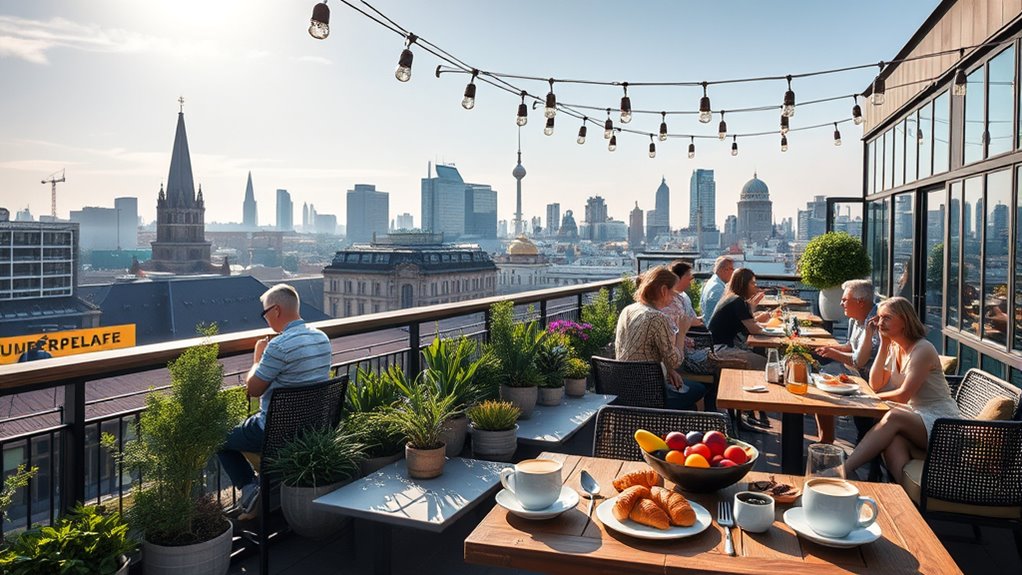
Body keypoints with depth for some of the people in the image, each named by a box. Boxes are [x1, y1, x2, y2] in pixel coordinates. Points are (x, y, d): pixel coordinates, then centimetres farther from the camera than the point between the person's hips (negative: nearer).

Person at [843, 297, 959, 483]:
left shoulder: (923, 350, -13)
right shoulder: (894, 348, 11)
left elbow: (904, 395, -18)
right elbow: (876, 385, 1)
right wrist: (883, 344, 0)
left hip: (941, 423, -6)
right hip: (917, 418, 6)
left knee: (893, 417, -34)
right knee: (893, 441, -30)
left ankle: (844, 470, -41)